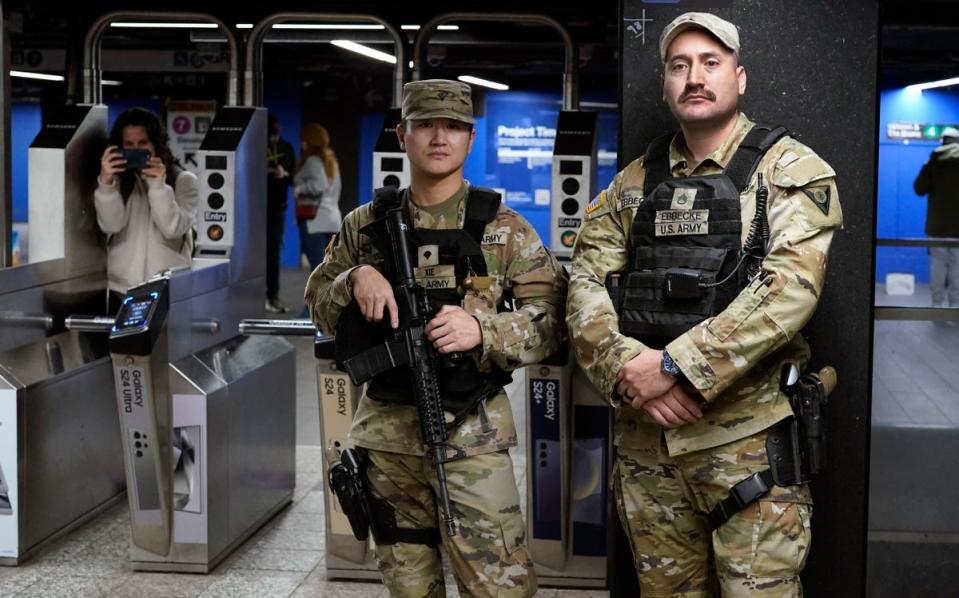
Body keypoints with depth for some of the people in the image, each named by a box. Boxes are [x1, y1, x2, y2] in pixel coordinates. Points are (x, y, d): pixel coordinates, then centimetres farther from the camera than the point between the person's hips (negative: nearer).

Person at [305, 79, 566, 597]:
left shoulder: (503, 229, 0)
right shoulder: (366, 224, 8)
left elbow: (550, 317, -4)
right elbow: (319, 306, 12)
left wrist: (483, 331, -22)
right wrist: (355, 278, -9)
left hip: (471, 434, -3)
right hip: (387, 433, 3)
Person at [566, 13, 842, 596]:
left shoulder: (790, 169, -3)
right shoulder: (631, 185, 12)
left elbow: (791, 287, -16)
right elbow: (586, 288, 6)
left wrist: (674, 365, -20)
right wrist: (628, 371, -13)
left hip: (748, 435, -4)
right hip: (644, 435, 4)